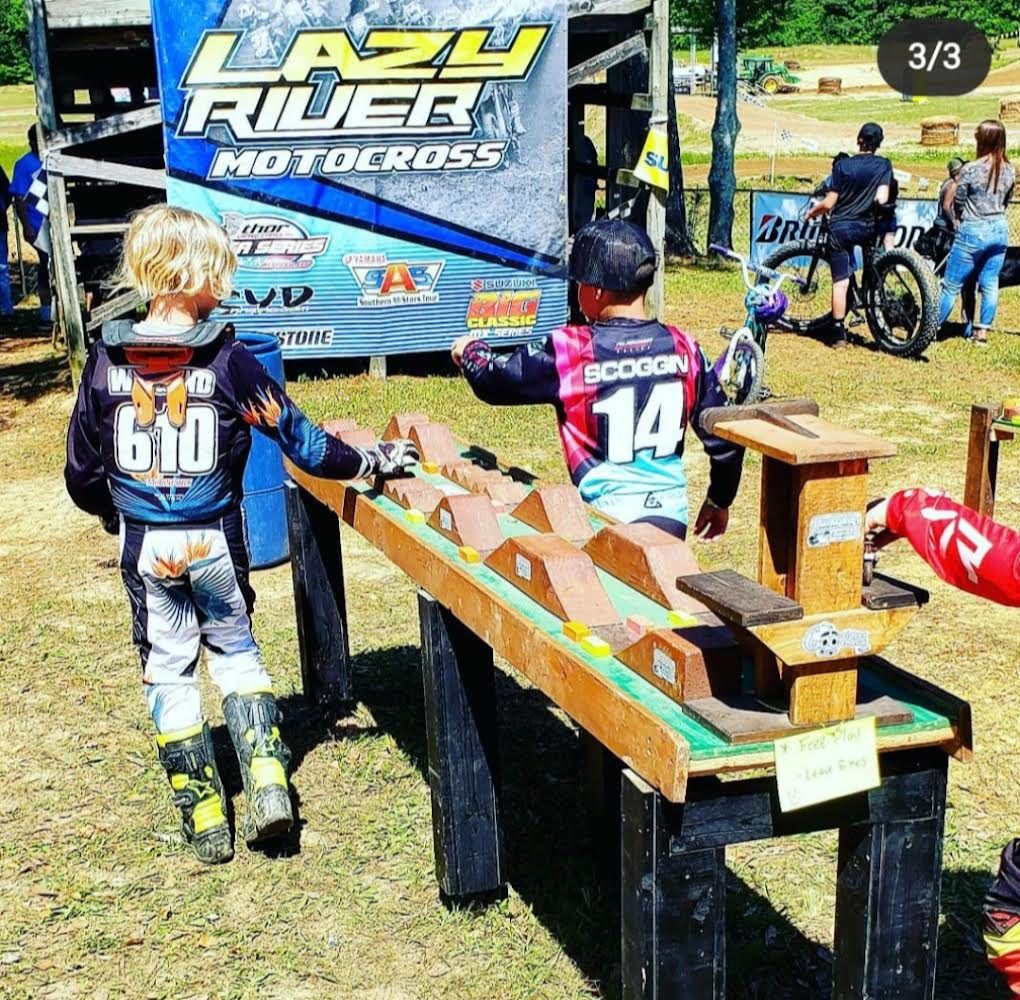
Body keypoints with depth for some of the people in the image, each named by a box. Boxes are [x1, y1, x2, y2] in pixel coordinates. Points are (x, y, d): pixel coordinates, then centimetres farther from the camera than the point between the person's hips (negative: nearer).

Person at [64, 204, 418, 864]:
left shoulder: (107, 363, -5)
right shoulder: (226, 359, -11)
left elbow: (83, 475, 2)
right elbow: (297, 438, -6)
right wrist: (370, 462, 7)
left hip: (145, 548, 1)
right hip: (215, 542, -1)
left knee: (168, 671, 12)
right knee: (236, 651, 20)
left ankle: (206, 819, 17)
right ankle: (267, 784, 10)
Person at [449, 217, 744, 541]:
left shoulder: (570, 351, -12)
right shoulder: (683, 348, 0)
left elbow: (494, 379, 1)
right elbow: (724, 436, 6)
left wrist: (470, 350, 24)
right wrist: (719, 500, 22)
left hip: (607, 519, -4)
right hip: (673, 519, 4)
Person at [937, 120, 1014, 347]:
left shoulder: (970, 169, -15)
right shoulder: (1009, 171, 1)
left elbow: (957, 203, -4)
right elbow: (1006, 201, 13)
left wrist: (957, 223, 14)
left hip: (973, 232, -5)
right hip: (1000, 231, 5)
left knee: (951, 285, 4)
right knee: (990, 284, 11)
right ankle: (982, 333, 14)